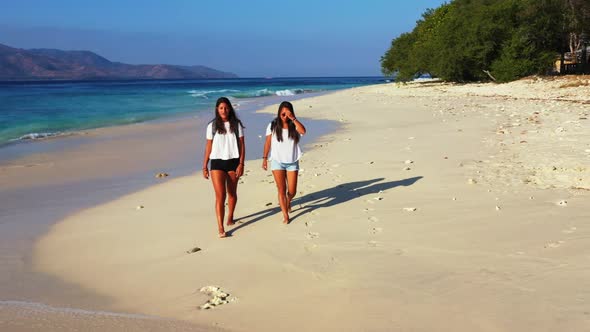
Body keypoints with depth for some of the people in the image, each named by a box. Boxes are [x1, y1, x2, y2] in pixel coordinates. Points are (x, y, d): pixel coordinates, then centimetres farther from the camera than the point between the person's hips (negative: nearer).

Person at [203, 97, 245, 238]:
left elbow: (242, 145, 1)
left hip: (233, 162, 1)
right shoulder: (212, 126, 2)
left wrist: (241, 164, -7)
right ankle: (220, 228, -11)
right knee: (220, 195, -10)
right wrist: (204, 167, 5)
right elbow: (208, 147, 6)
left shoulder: (236, 124, 2)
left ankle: (230, 217, 38)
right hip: (217, 163, -1)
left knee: (232, 193, 14)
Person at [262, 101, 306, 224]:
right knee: (281, 190, -3)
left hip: (292, 162, 1)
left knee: (292, 191, 4)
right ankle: (285, 215, 8)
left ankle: (288, 202, 39)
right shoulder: (273, 126, -2)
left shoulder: (294, 126, -3)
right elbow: (268, 143, 4)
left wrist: (293, 118, -25)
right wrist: (264, 158, 4)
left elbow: (303, 131, -25)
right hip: (277, 162, -1)